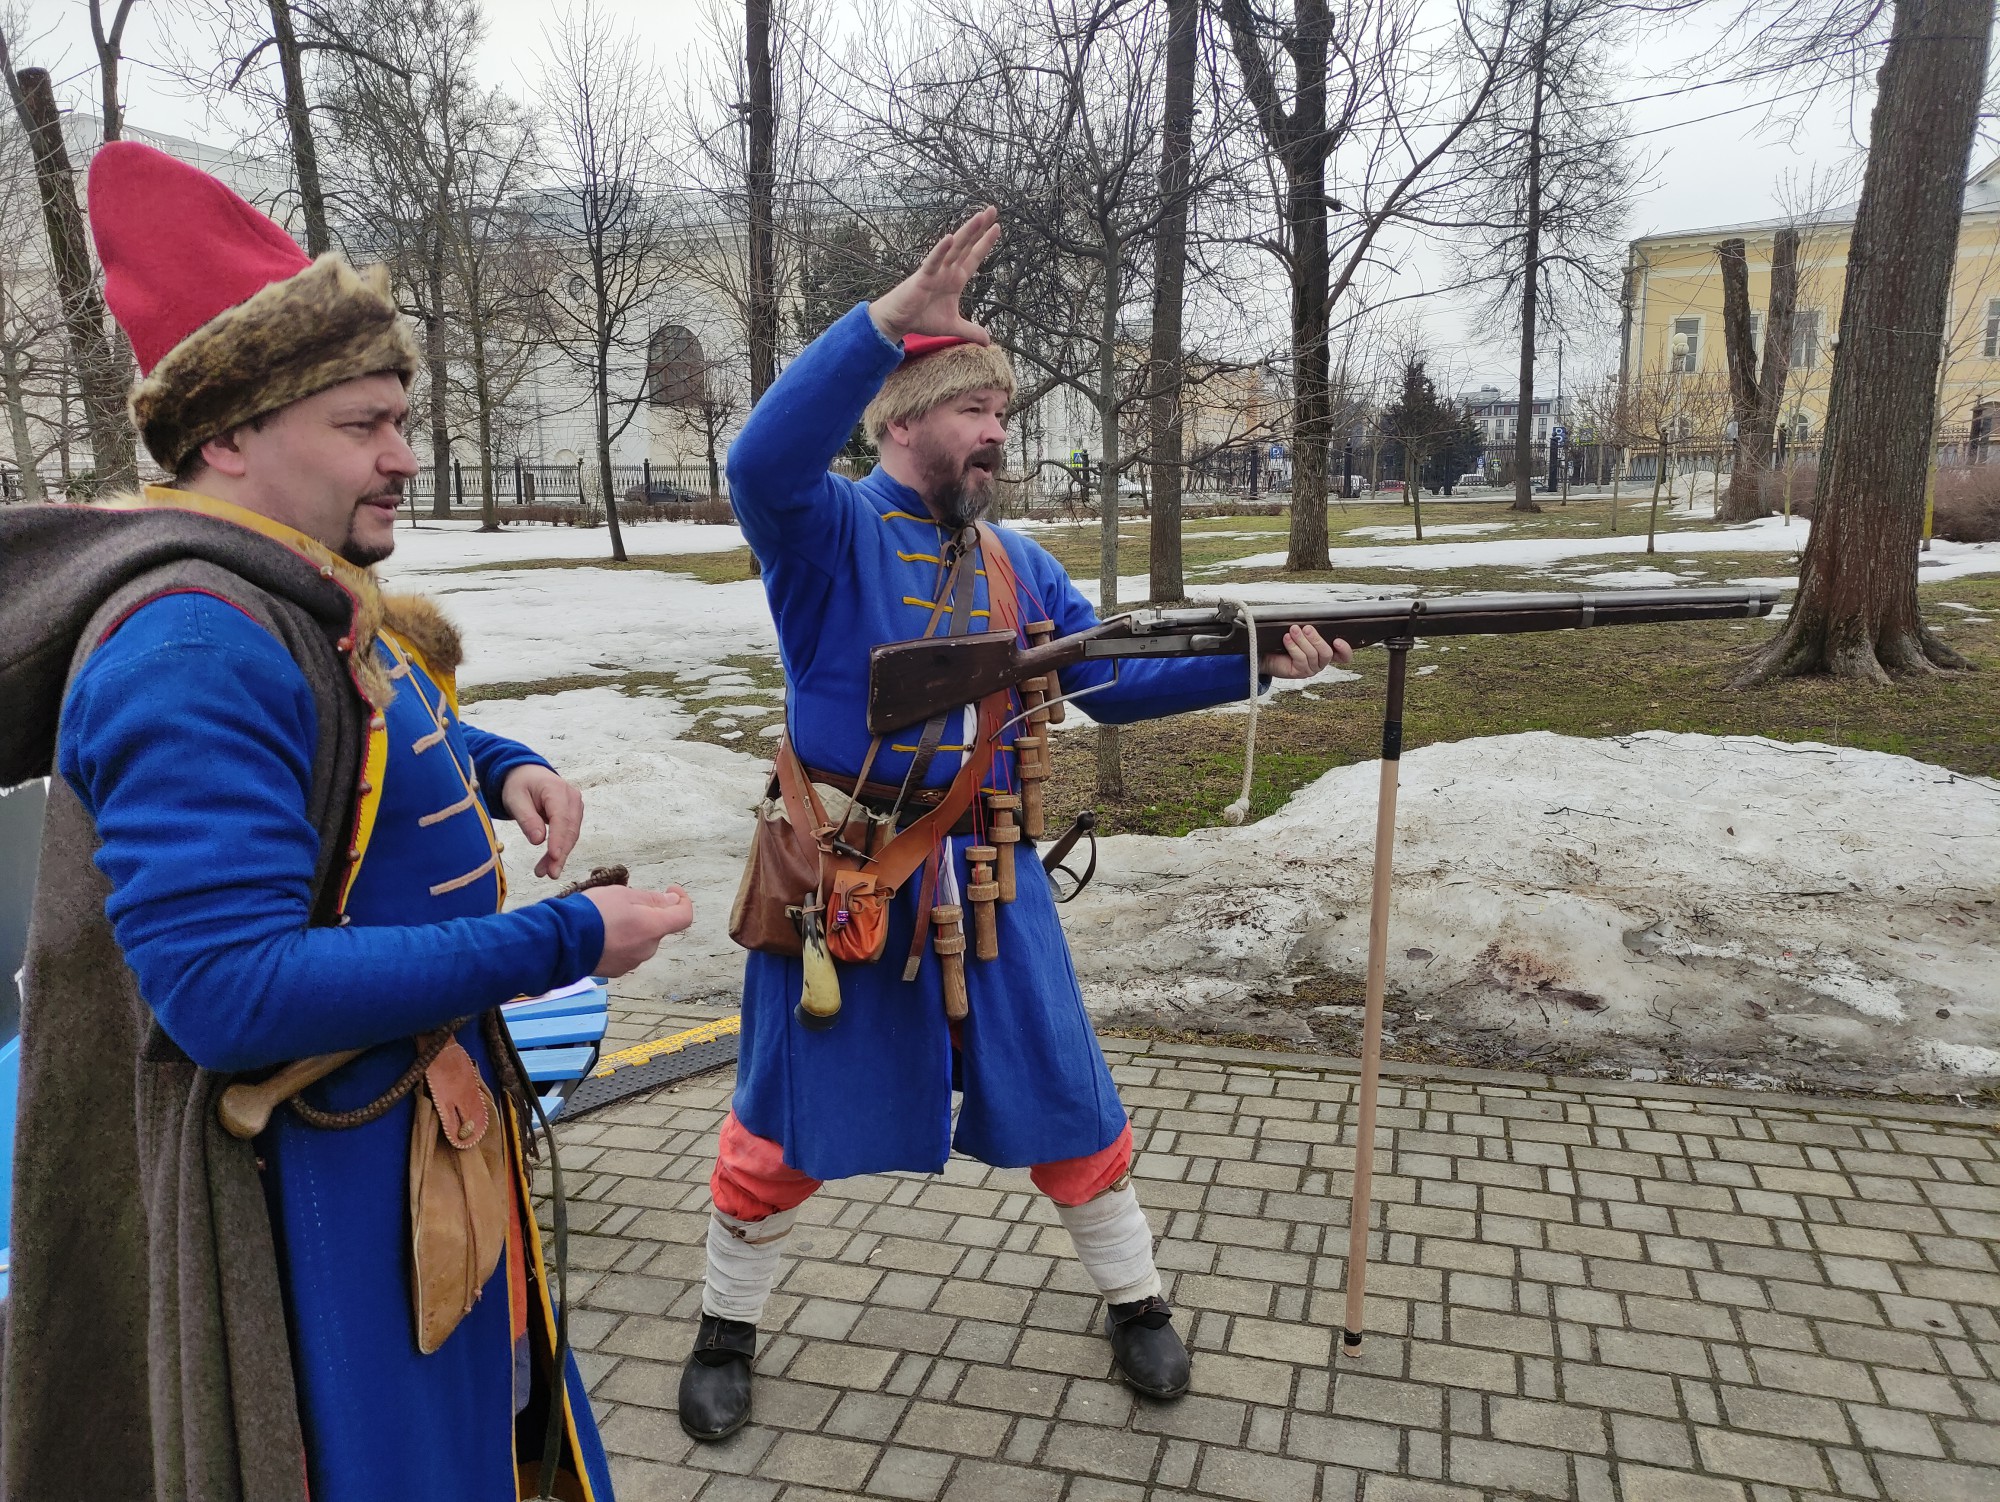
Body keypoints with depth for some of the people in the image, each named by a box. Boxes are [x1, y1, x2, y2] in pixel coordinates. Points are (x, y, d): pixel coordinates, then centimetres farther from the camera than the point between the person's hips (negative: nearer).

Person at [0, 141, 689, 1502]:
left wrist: (501, 769, 1)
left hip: (425, 1129, 9)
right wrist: (564, 943, -27)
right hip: (316, 1176, -9)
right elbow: (231, 990, -32)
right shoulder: (197, 646, -25)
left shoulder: (304, 601, 5)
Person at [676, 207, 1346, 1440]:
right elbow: (762, 461, -31)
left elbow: (1114, 680, 6)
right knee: (785, 1122, 9)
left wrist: (1250, 661, -7)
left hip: (985, 875, 4)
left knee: (1063, 1097, 11)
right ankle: (730, 1328, 34)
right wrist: (892, 316, -38)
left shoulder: (1019, 567, 7)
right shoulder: (829, 529, -9)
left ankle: (1137, 1301, 34)